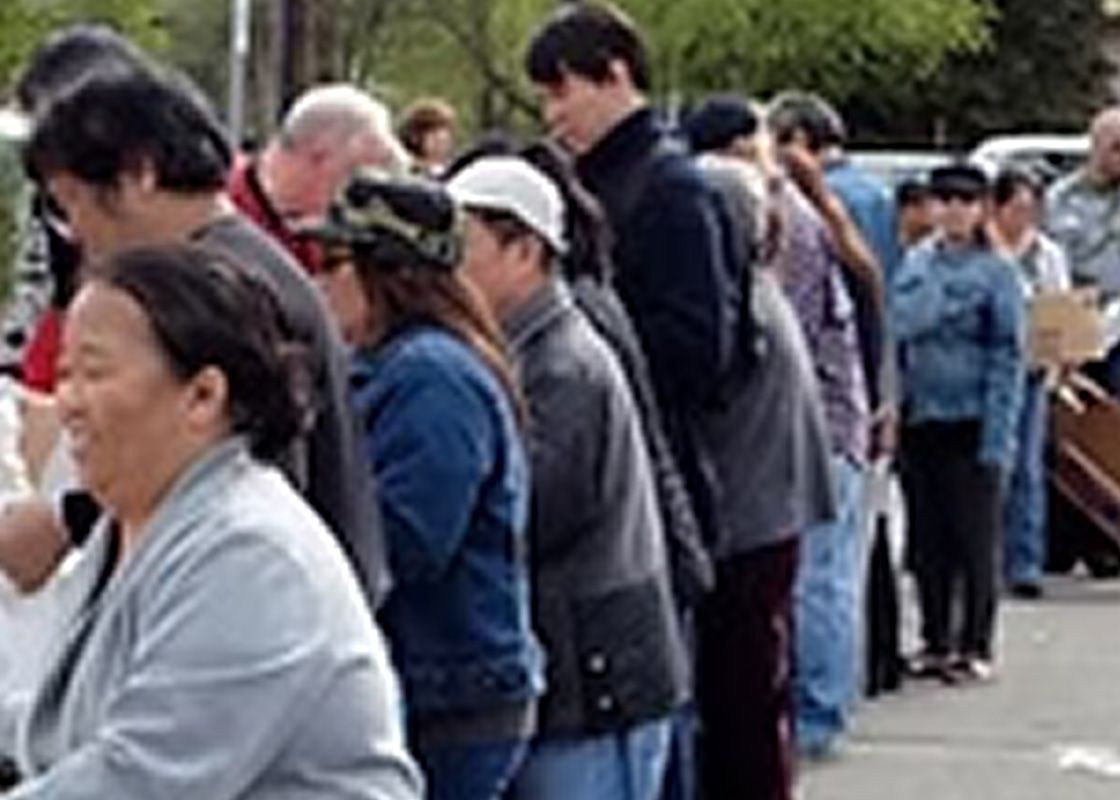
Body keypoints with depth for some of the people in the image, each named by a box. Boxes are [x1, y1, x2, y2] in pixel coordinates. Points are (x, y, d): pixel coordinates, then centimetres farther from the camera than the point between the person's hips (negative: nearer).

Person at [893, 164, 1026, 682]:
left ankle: (975, 645, 11)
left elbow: (1007, 358, -5)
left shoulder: (996, 273, -4)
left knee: (975, 539, 2)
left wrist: (998, 438, -11)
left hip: (971, 423, -4)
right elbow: (898, 331, 12)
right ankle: (935, 642, 18)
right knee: (927, 539, 9)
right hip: (919, 420, 4)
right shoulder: (915, 266, 8)